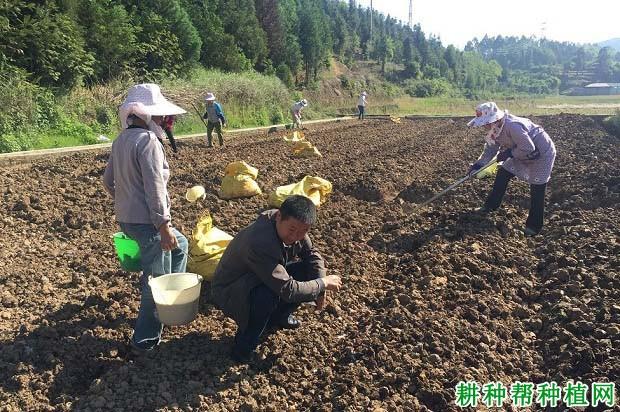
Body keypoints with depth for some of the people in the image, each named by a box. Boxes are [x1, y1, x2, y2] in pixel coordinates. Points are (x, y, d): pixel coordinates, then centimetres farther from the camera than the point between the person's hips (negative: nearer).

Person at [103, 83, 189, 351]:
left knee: (179, 246, 27)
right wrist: (164, 225, -21)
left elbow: (108, 180, 19)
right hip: (146, 220, -10)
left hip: (125, 217, 10)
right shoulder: (148, 140, -18)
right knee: (156, 278, 3)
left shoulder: (121, 140, 10)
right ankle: (146, 337, 15)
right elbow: (155, 187, -24)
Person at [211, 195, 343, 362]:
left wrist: (320, 288, -13)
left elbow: (312, 254, 0)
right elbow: (289, 290, -38)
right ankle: (244, 347, -12)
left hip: (263, 278, 8)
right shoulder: (259, 243, -39)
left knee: (307, 270, -5)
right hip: (229, 292, -8)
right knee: (267, 295, -38)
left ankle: (279, 315, 15)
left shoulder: (293, 225, -16)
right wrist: (323, 283, -25)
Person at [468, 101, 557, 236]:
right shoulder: (495, 128, -8)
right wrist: (478, 164, -11)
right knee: (503, 173, 8)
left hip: (542, 153, -9)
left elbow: (528, 148, -35)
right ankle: (490, 205, 23)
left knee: (537, 189, -4)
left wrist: (509, 153, -26)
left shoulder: (512, 126, -37)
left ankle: (534, 226, 6)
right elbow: (491, 149, -1)